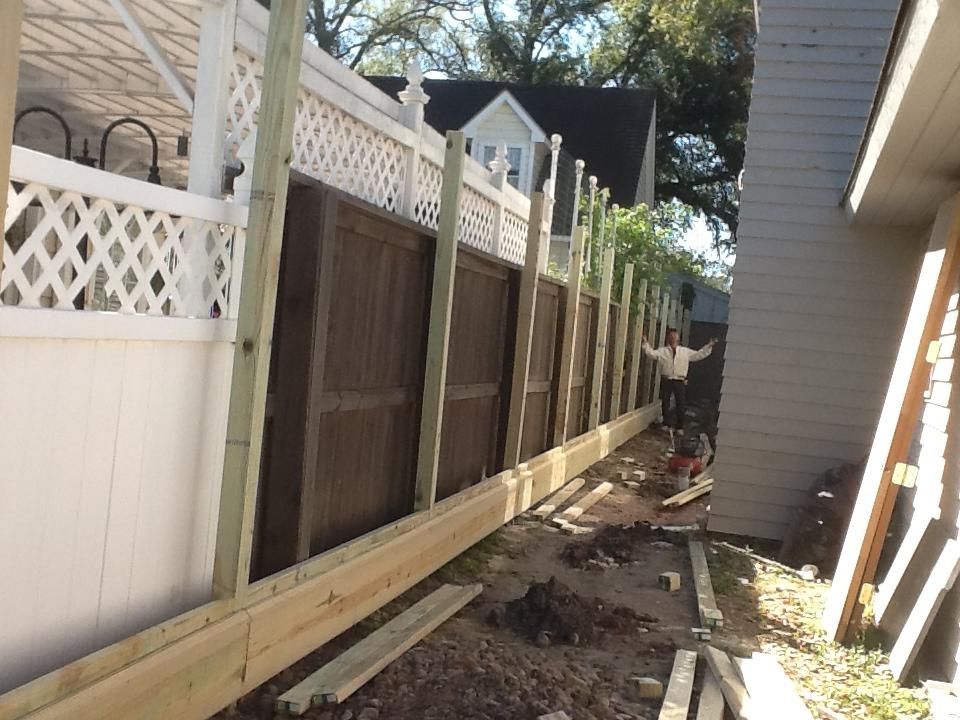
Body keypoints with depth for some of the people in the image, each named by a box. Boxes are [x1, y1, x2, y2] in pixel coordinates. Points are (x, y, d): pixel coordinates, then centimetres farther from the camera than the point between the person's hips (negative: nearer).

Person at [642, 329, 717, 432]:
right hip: (666, 381, -1)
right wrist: (645, 343, -17)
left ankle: (679, 427, 13)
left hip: (680, 382, 1)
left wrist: (709, 346, 6)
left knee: (681, 405, 2)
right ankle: (666, 424, 22)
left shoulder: (685, 351, 10)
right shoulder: (662, 351, 4)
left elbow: (699, 354, 12)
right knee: (665, 404, 7)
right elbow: (651, 353, -7)